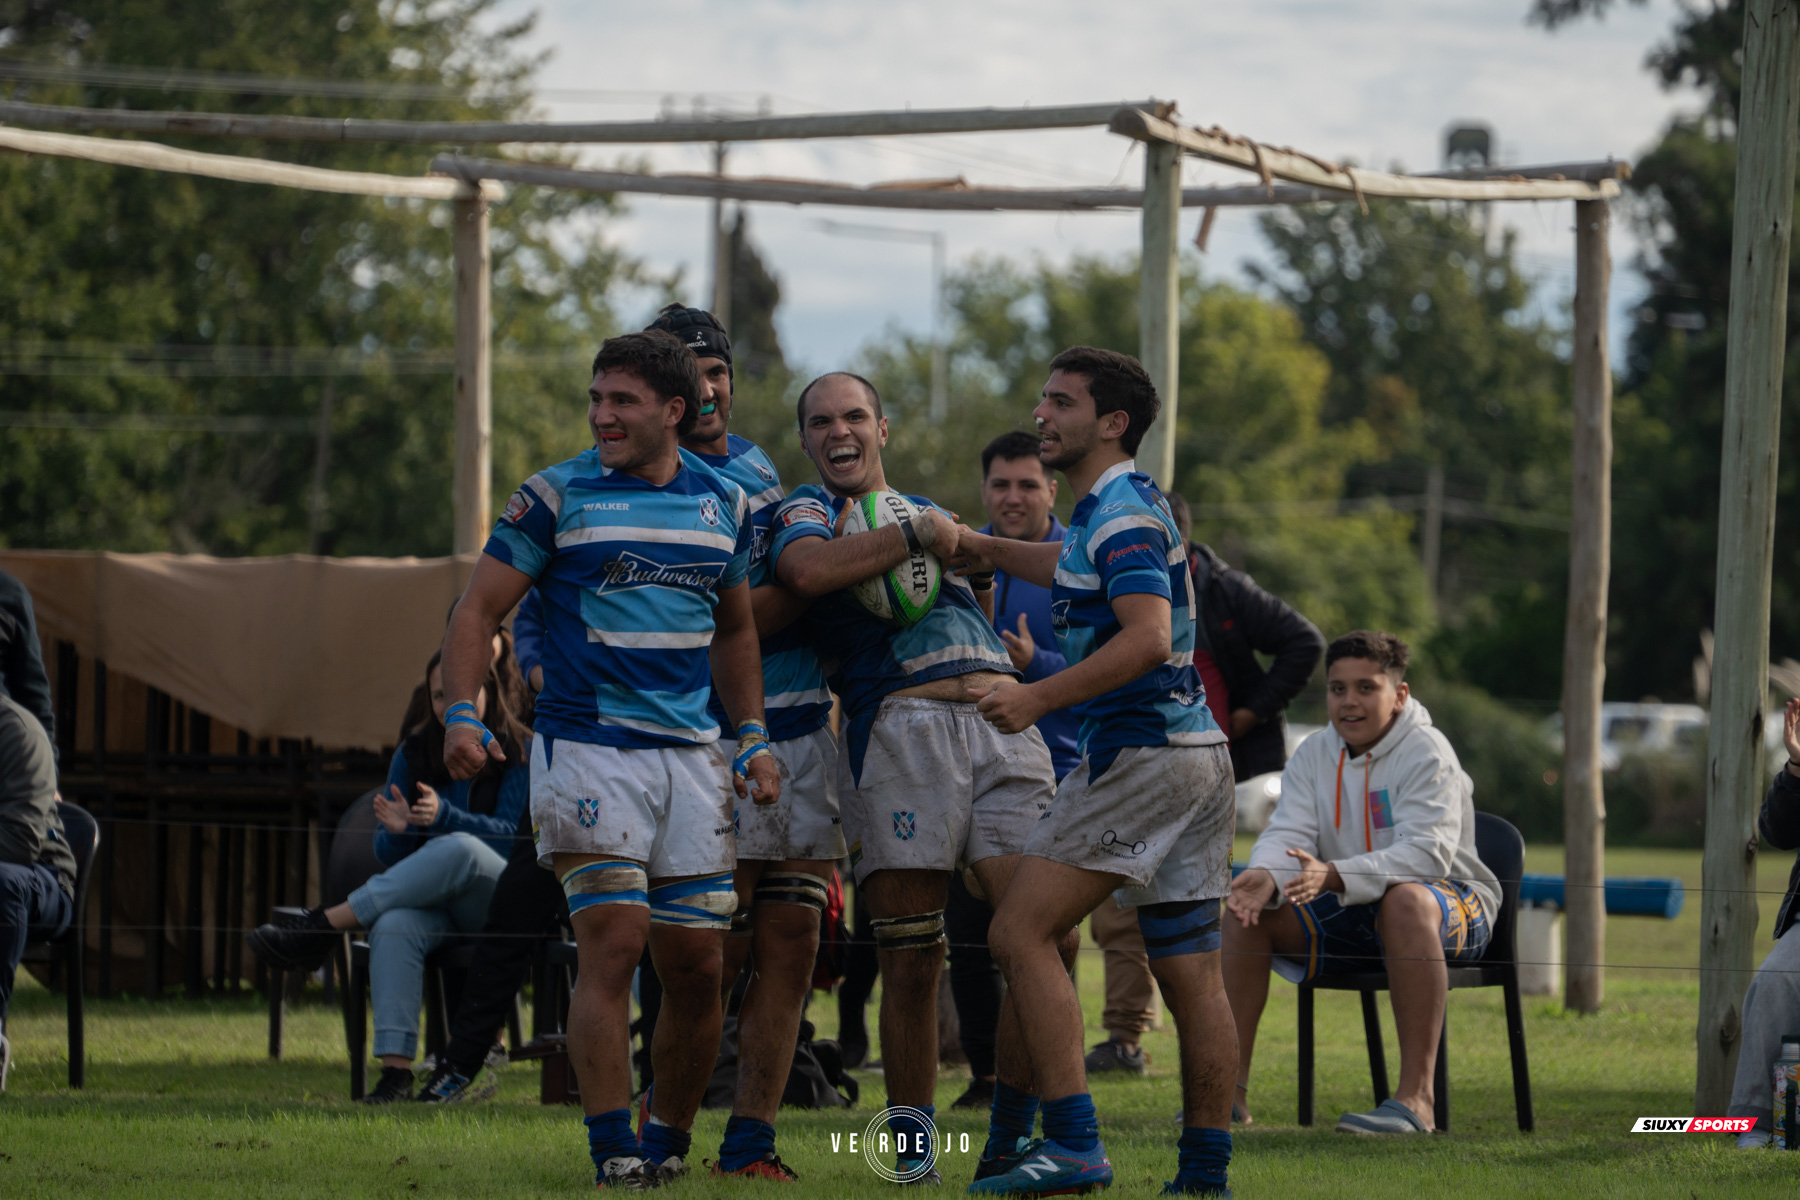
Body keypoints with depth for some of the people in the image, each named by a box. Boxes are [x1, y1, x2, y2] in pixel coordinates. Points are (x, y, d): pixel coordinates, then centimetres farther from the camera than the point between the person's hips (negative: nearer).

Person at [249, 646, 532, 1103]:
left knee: (459, 849, -37)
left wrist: (444, 815, -25)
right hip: (430, 900, 3)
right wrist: (396, 830, -15)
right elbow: (392, 858, 10)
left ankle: (321, 927, -34)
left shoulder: (520, 753, 1)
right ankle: (395, 1069, -41)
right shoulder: (414, 753, 11)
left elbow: (513, 838, -10)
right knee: (393, 927, -35)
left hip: (501, 904, -3)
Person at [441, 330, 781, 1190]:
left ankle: (670, 1136, 17)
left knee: (697, 962, 2)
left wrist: (753, 739, 14)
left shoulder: (725, 504, 11)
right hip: (587, 747, -4)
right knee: (612, 944, -14)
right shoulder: (557, 496, -2)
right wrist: (462, 715, -14)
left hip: (691, 755, 4)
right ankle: (612, 1146, -10)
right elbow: (479, 609, 0)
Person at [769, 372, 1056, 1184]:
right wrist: (916, 535, -7)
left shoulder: (926, 509, 29)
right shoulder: (810, 509, 9)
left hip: (1002, 721, 5)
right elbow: (806, 570, -15)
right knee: (910, 960, -5)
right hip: (898, 727, -5)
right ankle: (911, 1141, 5)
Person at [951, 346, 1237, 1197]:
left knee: (1021, 933, -9)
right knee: (1191, 974, 9)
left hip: (1139, 755, -10)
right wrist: (984, 547, 47)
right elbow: (1073, 568, 42)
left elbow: (1147, 637, -25)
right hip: (1195, 750, 10)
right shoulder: (1116, 511, 18)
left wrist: (1038, 698, -25)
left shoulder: (1121, 515, -13)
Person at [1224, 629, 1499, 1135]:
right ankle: (1230, 1087, -11)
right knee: (1249, 907, -13)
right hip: (1347, 914, 6)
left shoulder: (1426, 753, -13)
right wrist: (1266, 877, -32)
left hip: (1451, 908, -6)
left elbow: (1427, 852, -27)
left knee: (1405, 901, -40)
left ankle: (1415, 1097, -45)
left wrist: (1335, 876, -42)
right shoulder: (1314, 754, 6)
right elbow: (1287, 833, -6)